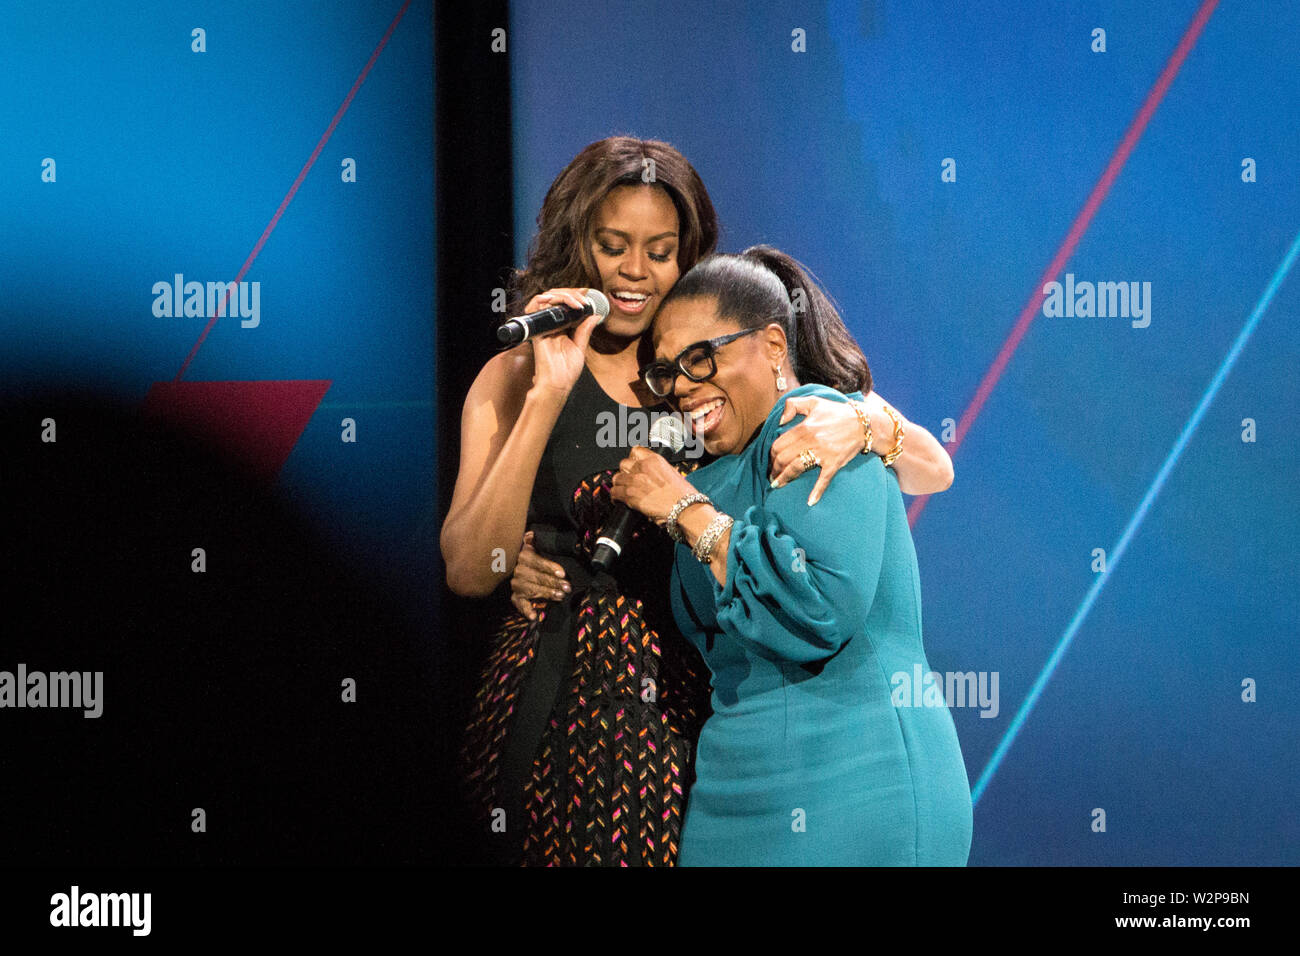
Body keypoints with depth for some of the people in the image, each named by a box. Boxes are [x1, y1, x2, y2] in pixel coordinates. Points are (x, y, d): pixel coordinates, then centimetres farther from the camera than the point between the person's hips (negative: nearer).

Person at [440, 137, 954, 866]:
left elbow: (934, 471, 3)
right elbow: (469, 570, -11)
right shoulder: (516, 380, 3)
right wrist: (548, 394, -14)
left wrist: (863, 421, -19)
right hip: (564, 712, -2)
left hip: (694, 709, 2)